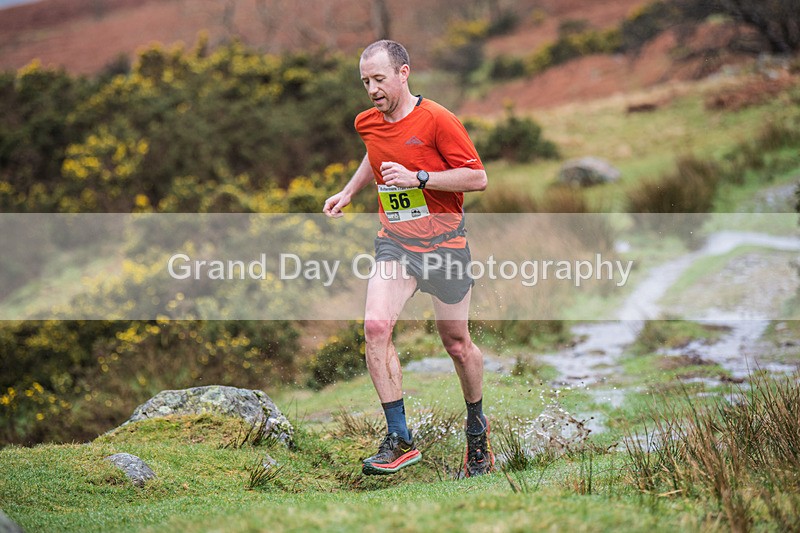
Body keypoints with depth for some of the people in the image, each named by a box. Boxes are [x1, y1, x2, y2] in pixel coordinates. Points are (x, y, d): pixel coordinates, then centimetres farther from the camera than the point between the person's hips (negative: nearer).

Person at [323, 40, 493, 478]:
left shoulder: (436, 119, -14)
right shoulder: (367, 123, 5)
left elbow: (478, 178, -15)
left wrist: (418, 178, -22)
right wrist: (349, 191, 20)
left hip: (443, 241, -4)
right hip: (394, 241, 4)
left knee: (456, 343, 7)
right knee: (376, 327, -18)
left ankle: (477, 430, 33)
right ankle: (399, 441, -13)